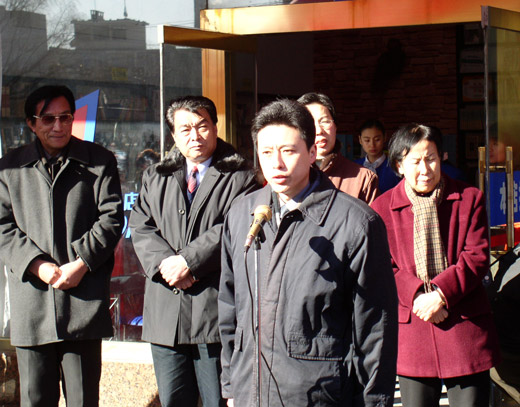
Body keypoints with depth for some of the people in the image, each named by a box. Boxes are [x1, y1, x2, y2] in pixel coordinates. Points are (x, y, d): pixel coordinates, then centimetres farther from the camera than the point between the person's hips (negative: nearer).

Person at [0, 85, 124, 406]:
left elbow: (111, 218, 1)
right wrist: (37, 265, -10)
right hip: (32, 303, 1)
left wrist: (81, 264, -11)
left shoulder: (99, 161, 8)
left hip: (84, 302, -1)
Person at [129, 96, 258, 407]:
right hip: (166, 312, 5)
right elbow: (141, 226, 7)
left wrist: (189, 261, -15)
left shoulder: (239, 176, 2)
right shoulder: (156, 177, 18)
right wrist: (165, 263, -10)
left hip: (215, 308, -5)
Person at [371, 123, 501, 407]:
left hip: (466, 328, 0)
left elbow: (477, 256, -1)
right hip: (412, 329, 0)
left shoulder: (470, 199, 7)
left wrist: (441, 293, -15)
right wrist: (417, 296, -15)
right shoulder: (382, 208, 7)